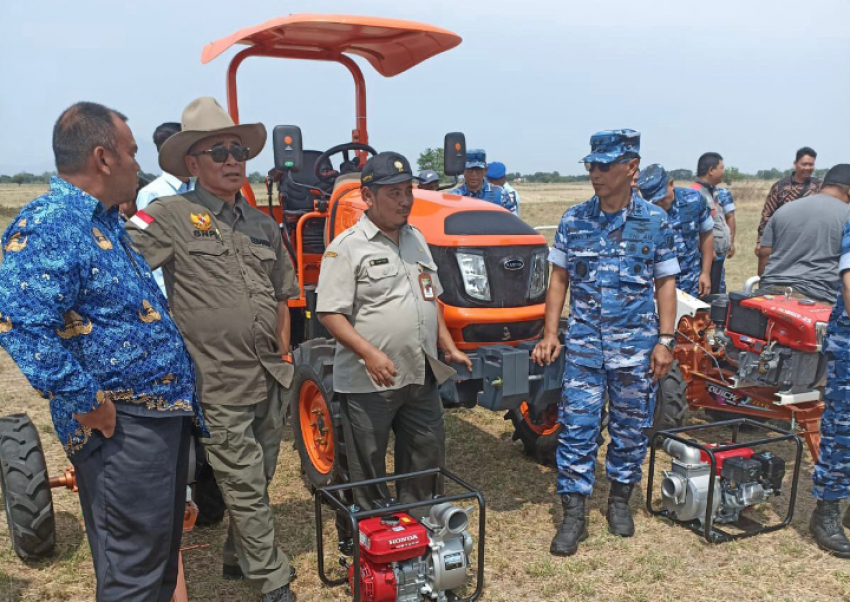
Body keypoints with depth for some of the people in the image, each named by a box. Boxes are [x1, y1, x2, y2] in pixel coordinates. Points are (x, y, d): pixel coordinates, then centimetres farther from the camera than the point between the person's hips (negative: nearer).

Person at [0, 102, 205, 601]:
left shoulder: (104, 222, 14)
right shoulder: (49, 226, -17)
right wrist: (88, 404, -24)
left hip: (166, 413, 10)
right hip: (121, 426, -10)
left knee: (162, 556, 22)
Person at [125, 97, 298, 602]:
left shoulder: (263, 225, 12)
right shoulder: (170, 217, -8)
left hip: (271, 379, 6)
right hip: (221, 385, -6)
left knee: (257, 480, 19)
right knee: (245, 487, 4)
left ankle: (239, 557, 40)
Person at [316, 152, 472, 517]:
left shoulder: (416, 240, 12)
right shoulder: (347, 247, -10)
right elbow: (330, 313, -16)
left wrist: (449, 347, 12)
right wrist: (369, 353, -27)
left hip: (421, 376, 7)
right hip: (369, 381, -6)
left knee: (426, 457, 17)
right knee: (369, 468, 8)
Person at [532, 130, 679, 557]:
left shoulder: (655, 222, -2)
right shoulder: (574, 219, 1)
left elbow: (665, 282, 3)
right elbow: (559, 278, 5)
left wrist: (665, 340, -3)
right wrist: (550, 333, -1)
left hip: (636, 345, 0)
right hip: (584, 342, 1)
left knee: (631, 429, 11)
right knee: (576, 426, -1)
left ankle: (620, 499, 32)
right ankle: (573, 515, 9)